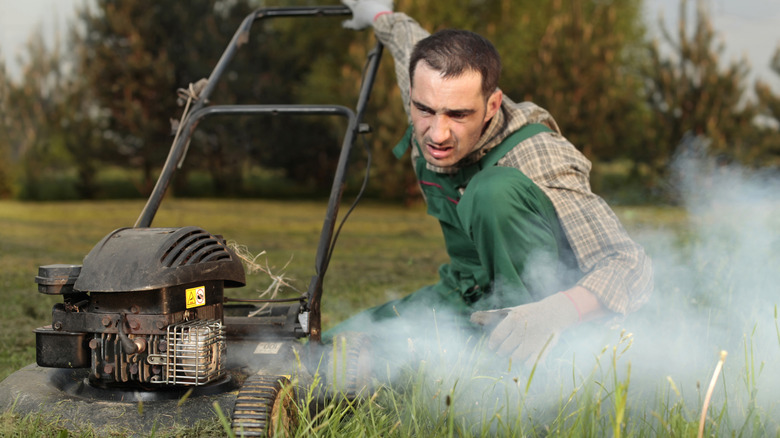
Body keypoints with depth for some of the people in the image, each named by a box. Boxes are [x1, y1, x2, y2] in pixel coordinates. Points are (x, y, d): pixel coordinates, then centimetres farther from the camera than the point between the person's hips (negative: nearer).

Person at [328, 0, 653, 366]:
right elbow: (409, 39, 13)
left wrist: (556, 312, -59)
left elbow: (630, 265, -39)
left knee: (496, 188, -35)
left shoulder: (536, 160, -33)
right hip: (468, 296, 7)